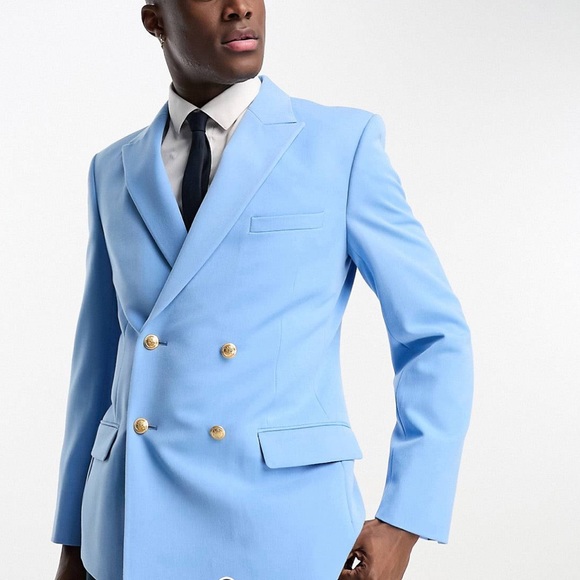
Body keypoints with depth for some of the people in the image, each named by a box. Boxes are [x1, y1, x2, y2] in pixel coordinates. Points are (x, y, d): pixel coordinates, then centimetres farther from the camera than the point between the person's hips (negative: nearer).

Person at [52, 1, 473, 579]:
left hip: (286, 523, -3)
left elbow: (435, 337, -1)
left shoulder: (344, 142, -1)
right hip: (133, 531, 4)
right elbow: (99, 362, 14)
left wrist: (402, 524, -9)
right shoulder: (114, 172, 10)